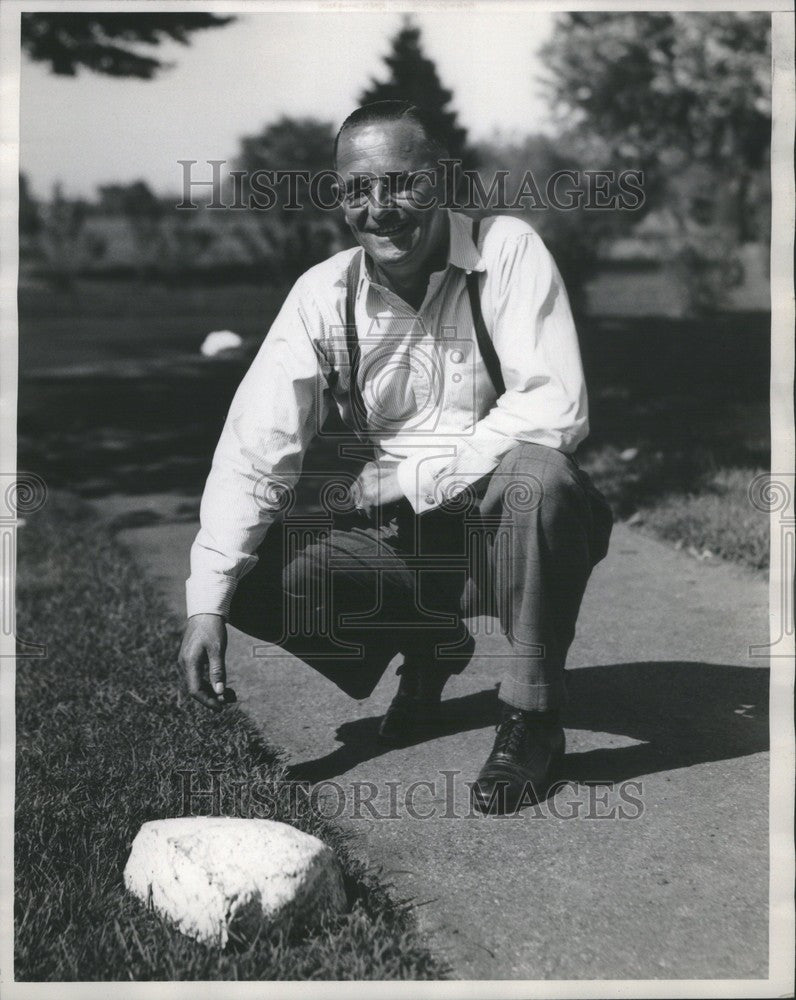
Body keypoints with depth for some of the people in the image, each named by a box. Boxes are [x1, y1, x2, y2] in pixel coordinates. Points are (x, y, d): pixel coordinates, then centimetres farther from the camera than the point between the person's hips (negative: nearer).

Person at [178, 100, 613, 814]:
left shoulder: (508, 252, -13)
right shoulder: (322, 295, -4)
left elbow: (556, 412, -23)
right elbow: (255, 448, -10)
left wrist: (410, 476, -19)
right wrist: (207, 602, -19)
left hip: (503, 522, -3)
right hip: (393, 536, 4)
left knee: (540, 476, -36)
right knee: (253, 574, -16)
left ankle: (532, 715, -15)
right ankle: (428, 644, 11)